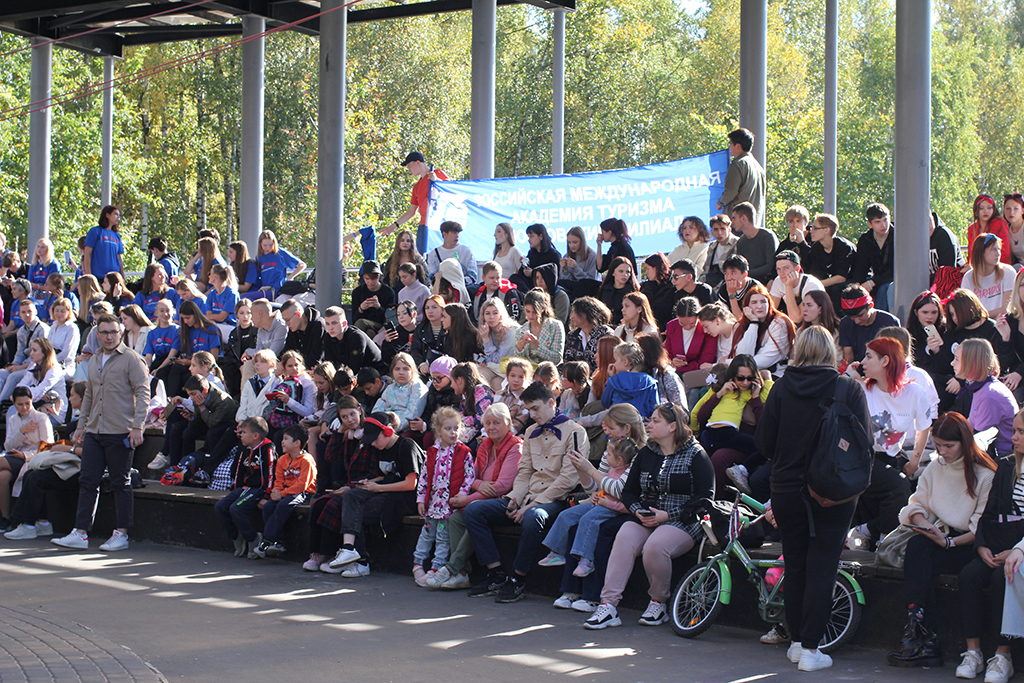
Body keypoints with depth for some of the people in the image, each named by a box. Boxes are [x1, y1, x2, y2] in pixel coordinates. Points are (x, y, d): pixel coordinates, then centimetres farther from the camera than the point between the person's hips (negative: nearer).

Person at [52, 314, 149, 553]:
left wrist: (137, 426, -17)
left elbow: (142, 393, -9)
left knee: (121, 484, 0)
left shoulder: (131, 359, -5)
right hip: (94, 432, 7)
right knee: (87, 481, 3)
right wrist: (81, 425, 20)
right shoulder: (94, 361, 16)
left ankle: (121, 535, 8)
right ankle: (80, 534, 4)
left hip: (120, 433, -7)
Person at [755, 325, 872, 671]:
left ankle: (797, 641, 23)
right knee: (822, 567, 3)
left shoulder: (782, 387, -5)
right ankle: (810, 648, 0)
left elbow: (763, 441, -3)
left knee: (795, 565, 15)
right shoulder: (849, 389, -8)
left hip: (787, 489, 2)